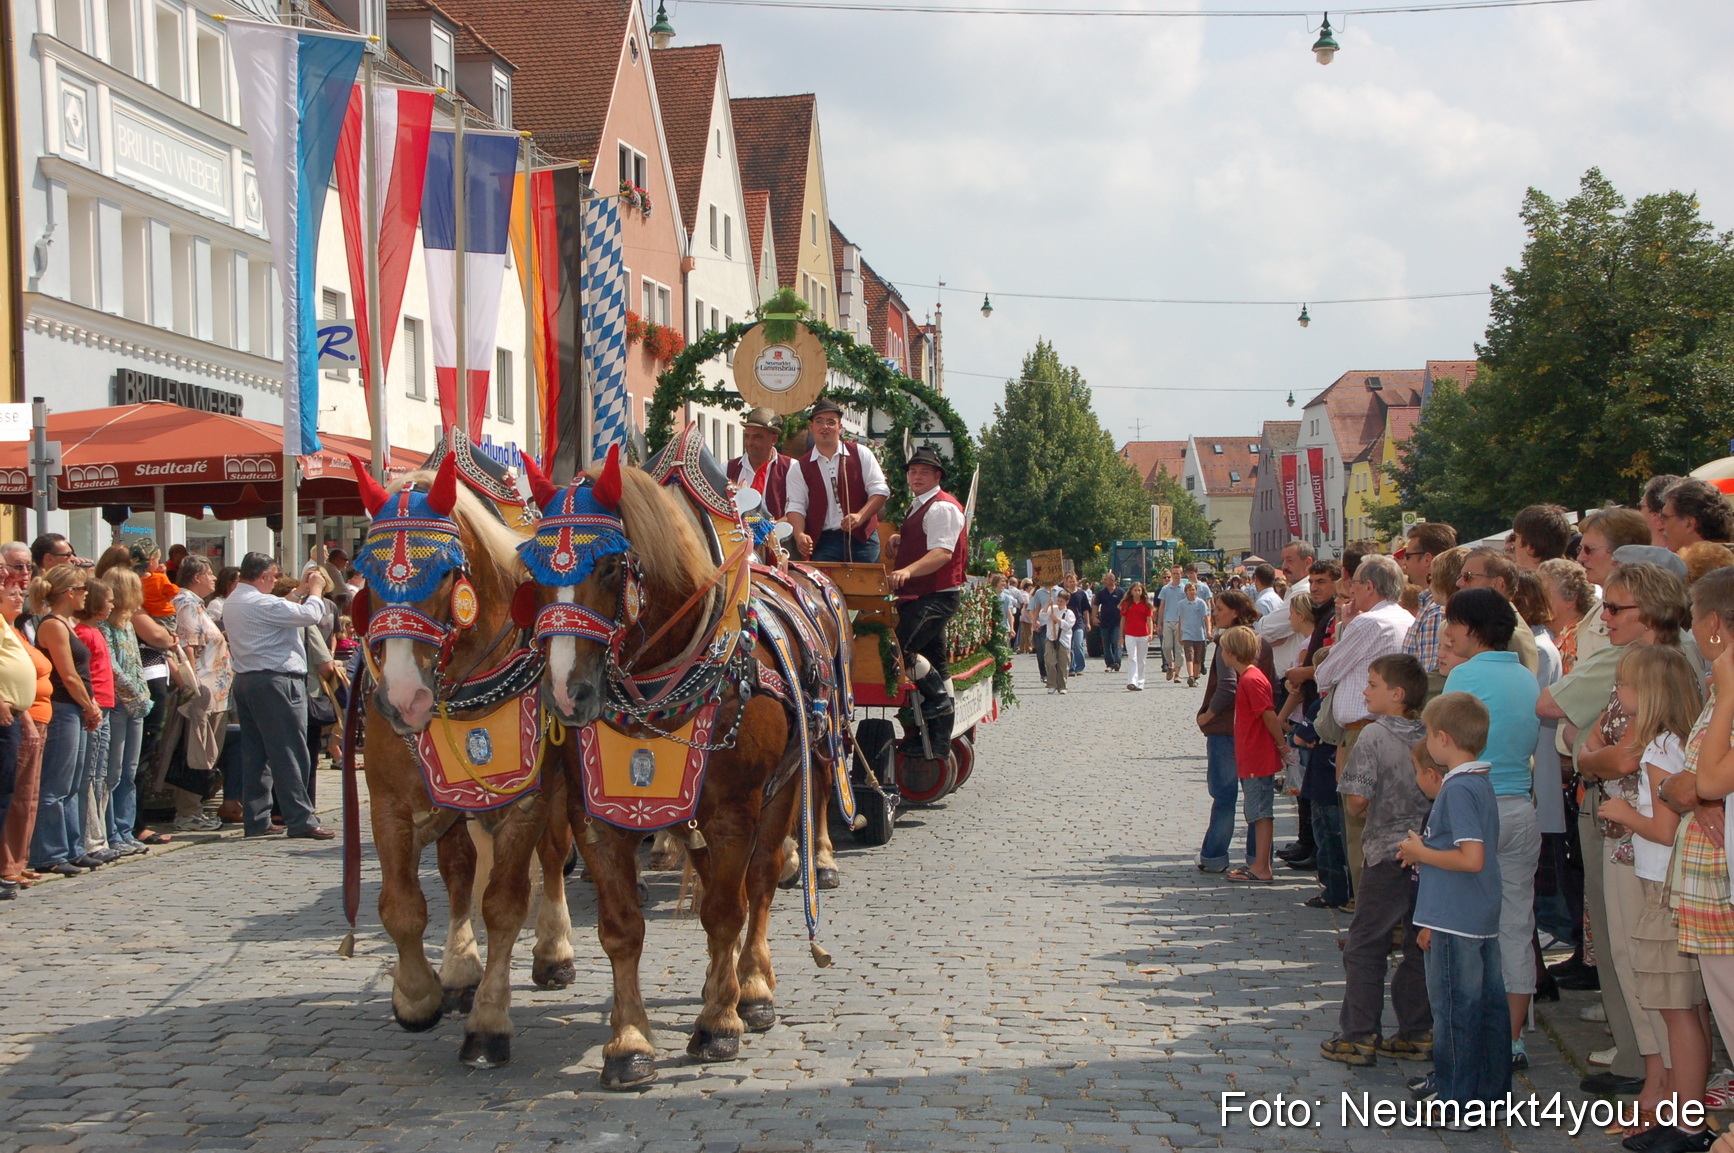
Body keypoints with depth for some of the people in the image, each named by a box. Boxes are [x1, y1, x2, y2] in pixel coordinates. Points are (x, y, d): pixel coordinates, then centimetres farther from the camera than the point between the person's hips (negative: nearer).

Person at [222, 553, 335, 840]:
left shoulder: (232, 603, 14)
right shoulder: (261, 603, -16)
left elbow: (282, 612, 20)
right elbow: (310, 614, -14)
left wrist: (299, 592, 21)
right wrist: (314, 590, 3)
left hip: (244, 681, 10)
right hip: (274, 681, -10)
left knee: (254, 752, 11)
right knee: (289, 752, -7)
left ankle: (256, 819, 12)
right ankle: (300, 819, -7)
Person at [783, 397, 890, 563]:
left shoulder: (861, 454, 7)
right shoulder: (800, 468, 8)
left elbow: (880, 491, 1)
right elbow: (796, 507, 2)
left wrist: (860, 516, -16)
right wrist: (799, 535, -18)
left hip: (862, 538, 0)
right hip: (823, 542, 0)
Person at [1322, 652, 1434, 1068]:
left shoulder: (1374, 737, -13)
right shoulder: (1432, 737, 3)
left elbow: (1357, 802, -16)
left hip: (1388, 857, -6)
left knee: (1365, 947, 3)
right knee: (1420, 947, 13)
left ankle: (1360, 1037, 4)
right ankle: (1417, 1033, 17)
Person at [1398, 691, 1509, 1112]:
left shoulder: (1458, 789, -18)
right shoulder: (1481, 783, 11)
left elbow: (1472, 858, -26)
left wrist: (1422, 853, -13)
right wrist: (1426, 850, 14)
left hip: (1456, 923, -9)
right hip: (1483, 919, 9)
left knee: (1454, 1009, -1)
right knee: (1487, 1003, 13)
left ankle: (1454, 1103, 5)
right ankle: (1492, 1089, 22)